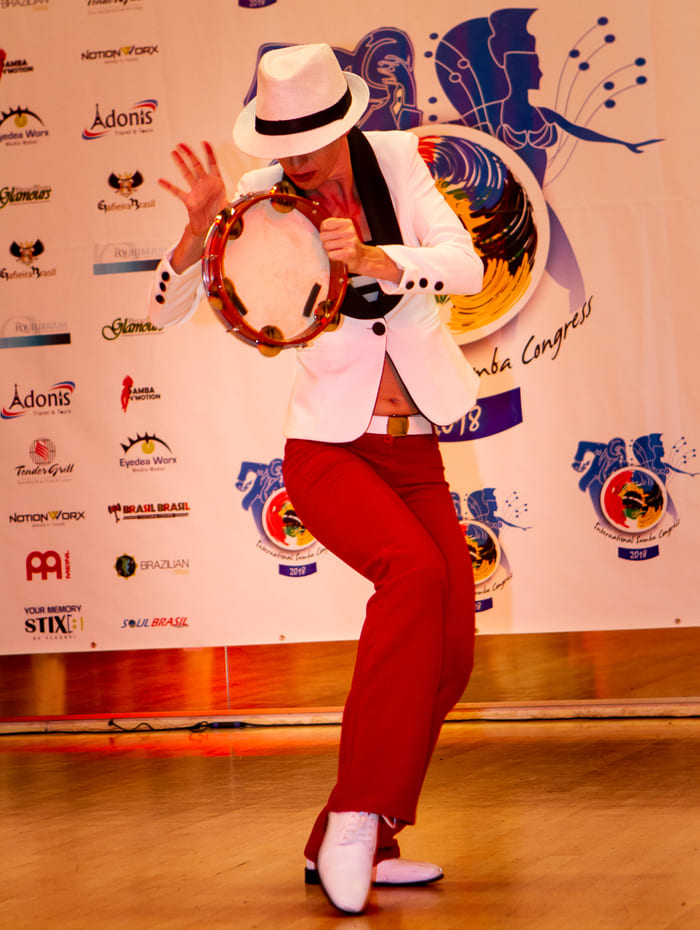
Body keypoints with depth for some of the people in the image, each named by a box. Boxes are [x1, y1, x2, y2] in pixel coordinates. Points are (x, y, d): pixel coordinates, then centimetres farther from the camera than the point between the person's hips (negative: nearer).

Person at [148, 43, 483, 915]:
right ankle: (358, 813, -26)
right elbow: (167, 309, -8)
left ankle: (350, 846, 13)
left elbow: (466, 266, -13)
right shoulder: (265, 197, -7)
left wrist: (373, 260, -30)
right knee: (413, 569, -31)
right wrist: (200, 225, -26)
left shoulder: (395, 162, -1)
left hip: (414, 451, 4)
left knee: (449, 654, 0)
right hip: (328, 449, -4)